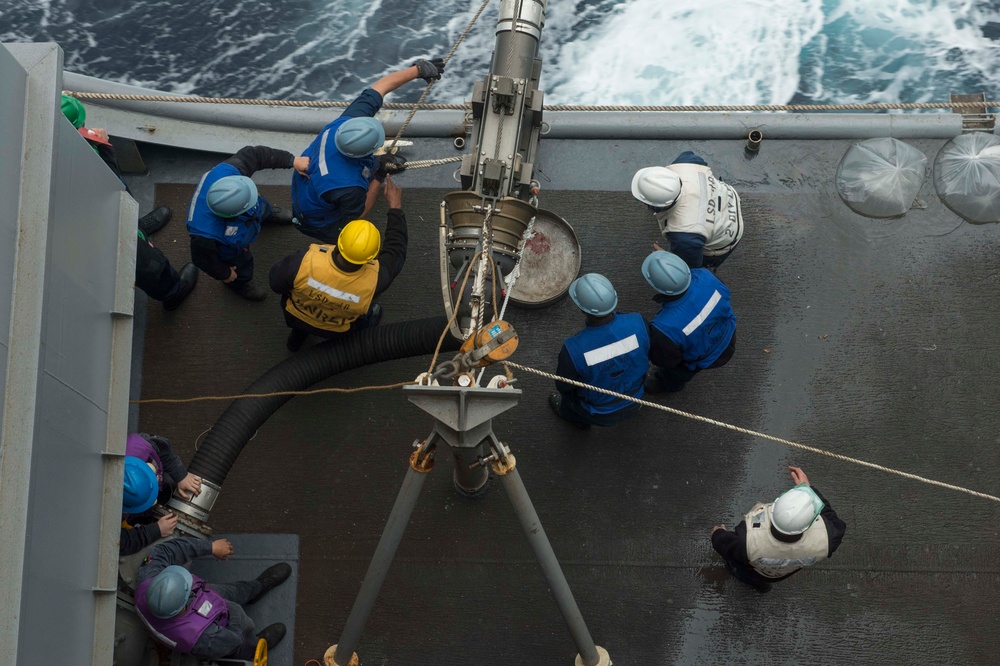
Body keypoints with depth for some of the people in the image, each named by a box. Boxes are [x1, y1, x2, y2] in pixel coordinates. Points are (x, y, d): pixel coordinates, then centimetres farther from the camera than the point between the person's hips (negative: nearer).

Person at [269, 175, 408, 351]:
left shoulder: (304, 262, -43)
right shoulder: (374, 279, -39)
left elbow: (276, 283, -22)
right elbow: (396, 251, -18)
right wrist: (395, 207, -10)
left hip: (295, 316, 0)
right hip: (337, 330, 0)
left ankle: (298, 333, 43)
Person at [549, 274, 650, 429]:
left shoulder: (573, 349, -38)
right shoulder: (637, 323, -30)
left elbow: (563, 387, -18)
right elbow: (648, 355, -8)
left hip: (600, 414, -3)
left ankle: (577, 418, 56)